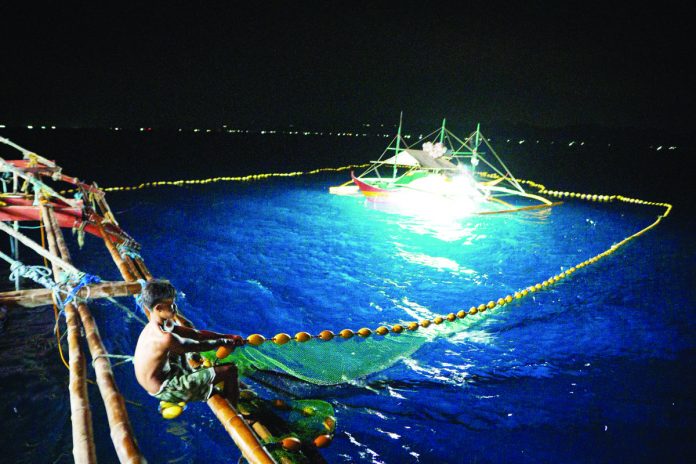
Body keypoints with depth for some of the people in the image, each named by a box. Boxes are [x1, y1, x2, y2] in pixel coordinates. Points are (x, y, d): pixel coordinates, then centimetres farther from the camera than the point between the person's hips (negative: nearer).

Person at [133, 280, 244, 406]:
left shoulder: (157, 325, -1)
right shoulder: (165, 338, -30)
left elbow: (195, 334, 3)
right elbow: (197, 346, -15)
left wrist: (226, 336, 0)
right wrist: (223, 342, 1)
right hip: (164, 391, -10)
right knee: (230, 370, -12)